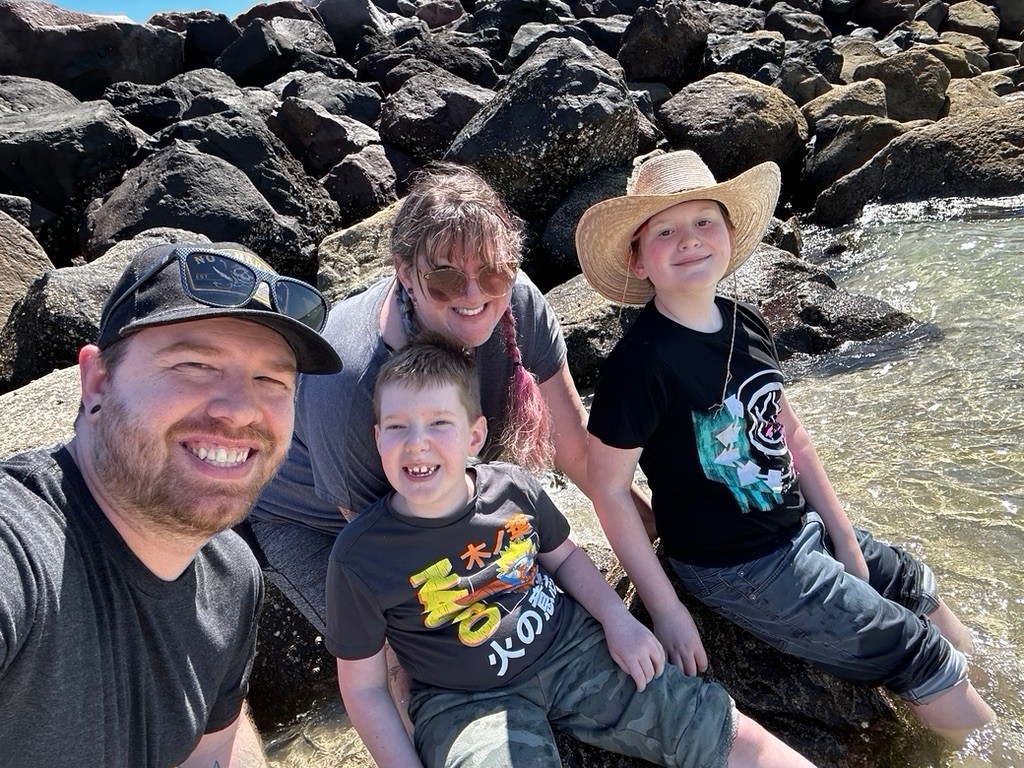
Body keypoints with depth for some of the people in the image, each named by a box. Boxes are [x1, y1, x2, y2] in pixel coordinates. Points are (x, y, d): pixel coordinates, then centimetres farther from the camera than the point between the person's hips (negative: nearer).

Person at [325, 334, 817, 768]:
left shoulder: (512, 488, -11)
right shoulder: (358, 556, -17)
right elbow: (363, 687, -5)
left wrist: (617, 619, -4)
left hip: (573, 648, 3)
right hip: (469, 702, -2)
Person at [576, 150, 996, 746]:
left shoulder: (747, 323, -3)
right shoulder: (640, 364, -26)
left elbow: (790, 436, 6)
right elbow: (609, 490, -20)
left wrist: (844, 536, 8)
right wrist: (666, 610, -17)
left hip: (803, 526, 7)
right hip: (742, 569, -7)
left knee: (956, 637, 22)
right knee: (931, 666, 4)